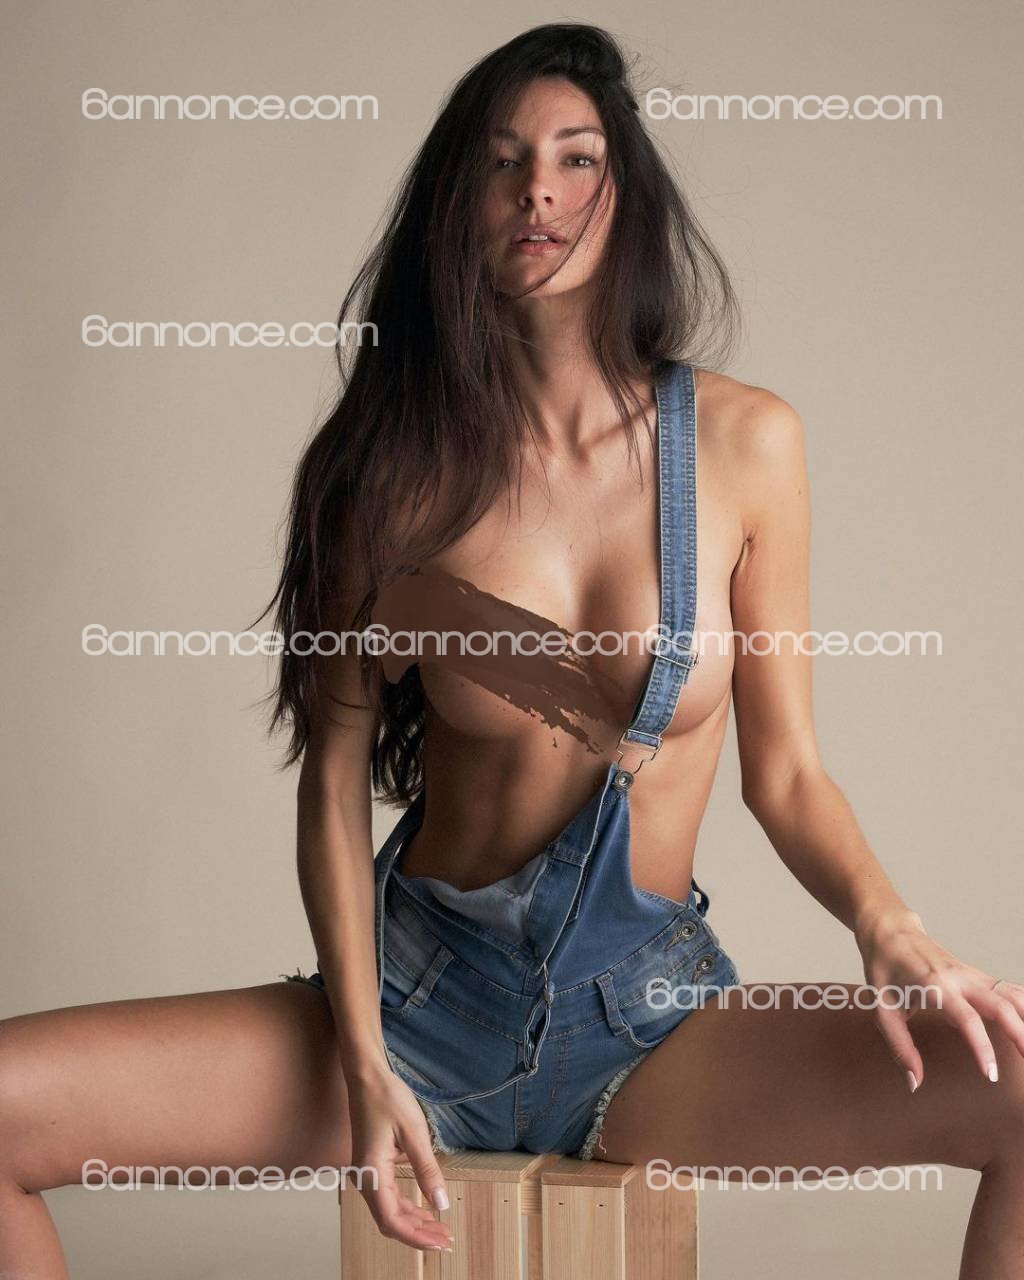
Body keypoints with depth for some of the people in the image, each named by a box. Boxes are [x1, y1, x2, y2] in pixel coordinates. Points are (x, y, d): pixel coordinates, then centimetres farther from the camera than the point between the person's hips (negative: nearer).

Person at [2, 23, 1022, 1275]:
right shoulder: (400, 460, -3)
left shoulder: (743, 443, -2)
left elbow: (785, 771, 2)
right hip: (419, 996, 0)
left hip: (651, 1022, 0)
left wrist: (887, 923, -18)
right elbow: (336, 782, -1)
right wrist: (360, 1065, -11)